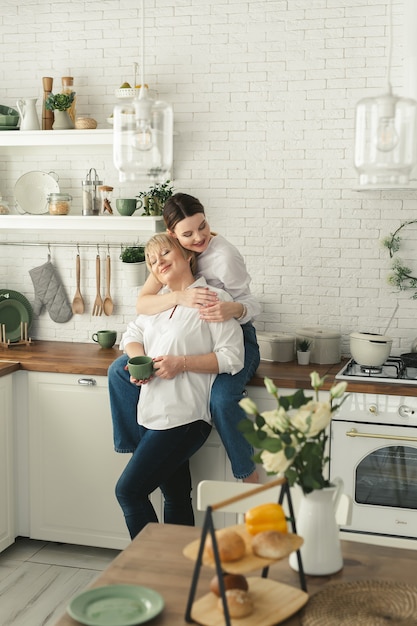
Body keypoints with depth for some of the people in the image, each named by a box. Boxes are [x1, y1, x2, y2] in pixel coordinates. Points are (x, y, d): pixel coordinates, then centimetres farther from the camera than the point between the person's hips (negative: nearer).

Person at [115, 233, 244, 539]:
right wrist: (139, 358, -4)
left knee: (129, 490, -8)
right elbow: (132, 335, 17)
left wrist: (182, 363, -19)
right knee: (177, 497, 16)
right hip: (153, 415, 7)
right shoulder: (158, 299, 15)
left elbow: (232, 357, -13)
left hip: (184, 418, -7)